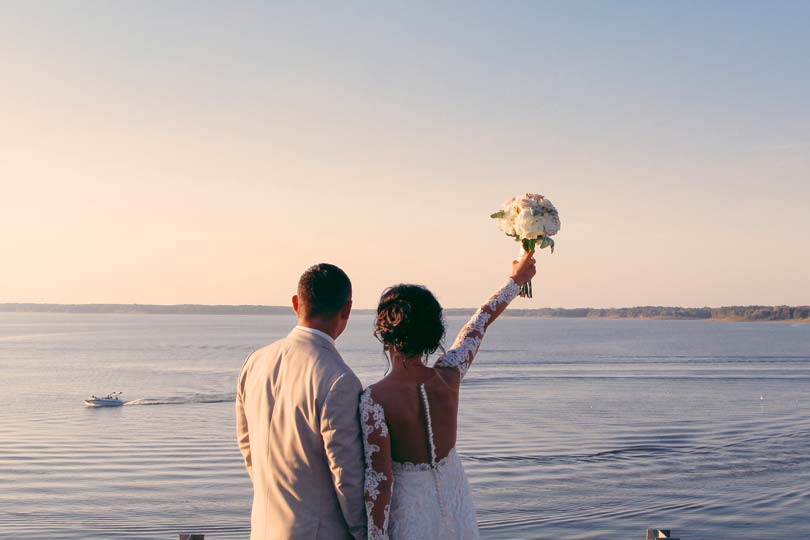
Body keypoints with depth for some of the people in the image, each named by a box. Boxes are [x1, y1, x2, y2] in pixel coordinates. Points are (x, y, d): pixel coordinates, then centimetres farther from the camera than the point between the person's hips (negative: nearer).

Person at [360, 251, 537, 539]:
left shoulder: (374, 399, -24)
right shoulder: (448, 376, -11)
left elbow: (379, 480, -23)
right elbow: (480, 321, 6)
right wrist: (516, 279, 22)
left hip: (409, 509, -4)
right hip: (455, 501, 5)